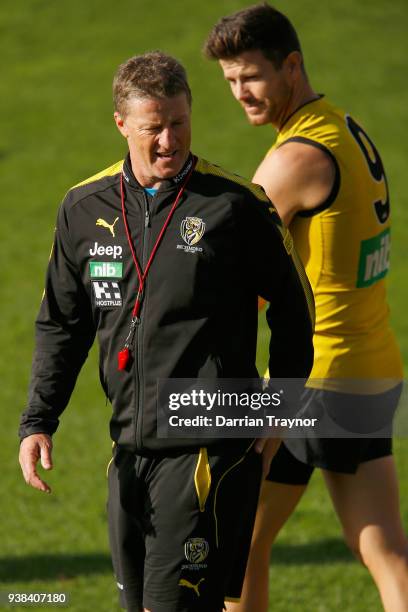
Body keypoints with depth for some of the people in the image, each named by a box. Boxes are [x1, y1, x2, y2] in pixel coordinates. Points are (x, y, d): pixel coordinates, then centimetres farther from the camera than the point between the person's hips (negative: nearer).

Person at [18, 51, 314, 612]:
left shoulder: (236, 205, -6)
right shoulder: (85, 207, 7)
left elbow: (293, 308, 6)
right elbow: (62, 324, 17)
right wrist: (38, 422, 8)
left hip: (207, 449, -6)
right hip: (129, 451, 6)